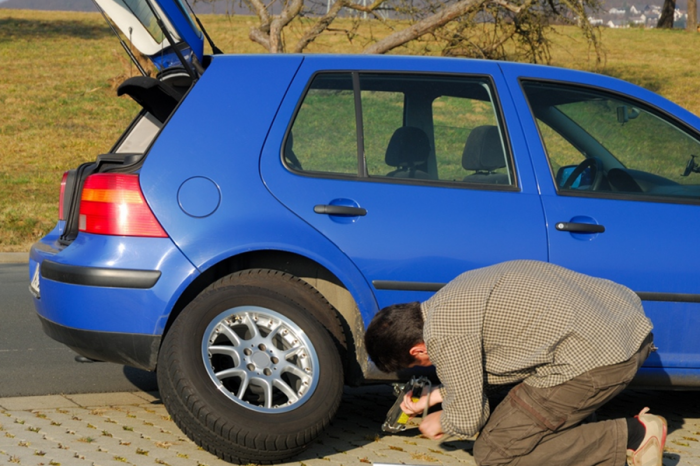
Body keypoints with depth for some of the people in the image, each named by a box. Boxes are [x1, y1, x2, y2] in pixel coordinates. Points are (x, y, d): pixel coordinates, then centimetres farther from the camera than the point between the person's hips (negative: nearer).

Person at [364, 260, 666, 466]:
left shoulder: (443, 333, -11)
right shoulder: (453, 296, 18)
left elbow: (468, 420, -4)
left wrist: (441, 424, 17)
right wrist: (434, 397, 32)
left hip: (597, 354, -10)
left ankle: (631, 438, -6)